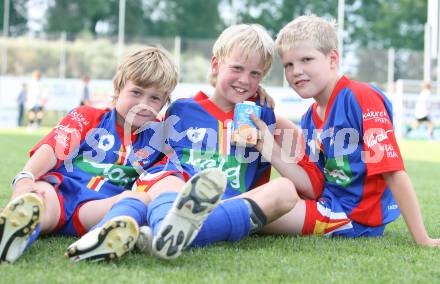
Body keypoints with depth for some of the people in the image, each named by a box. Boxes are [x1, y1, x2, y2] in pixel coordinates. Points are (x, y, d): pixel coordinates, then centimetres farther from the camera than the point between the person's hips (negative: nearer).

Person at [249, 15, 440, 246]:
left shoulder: (361, 97, -15)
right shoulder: (309, 118, 9)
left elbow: (392, 171, -20)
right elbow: (313, 188, 5)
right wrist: (270, 150, -8)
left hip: (355, 215, -8)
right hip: (328, 202, 8)